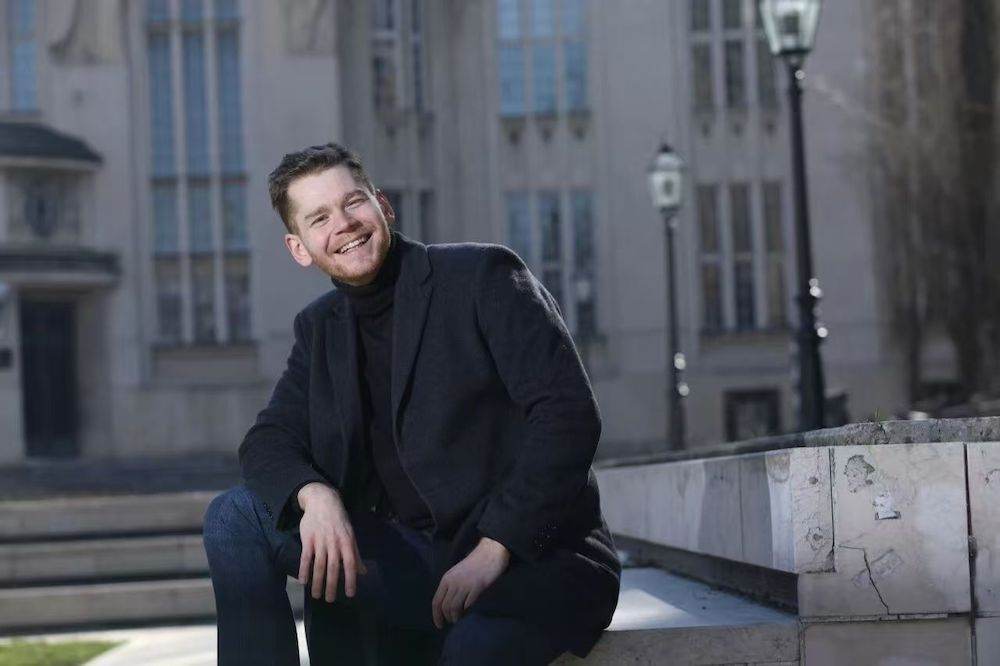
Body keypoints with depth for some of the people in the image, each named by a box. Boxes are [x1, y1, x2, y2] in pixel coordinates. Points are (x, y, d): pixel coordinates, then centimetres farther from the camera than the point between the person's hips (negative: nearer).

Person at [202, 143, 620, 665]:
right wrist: (315, 497, -17)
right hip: (412, 559, 6)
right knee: (234, 516, -8)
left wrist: (492, 550, -20)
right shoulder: (320, 328, 14)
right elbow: (269, 441, 8)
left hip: (533, 557, -6)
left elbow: (569, 416, -14)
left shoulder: (482, 275, -5)